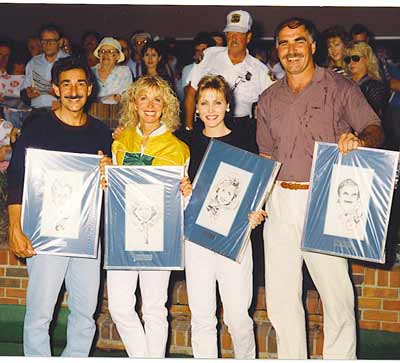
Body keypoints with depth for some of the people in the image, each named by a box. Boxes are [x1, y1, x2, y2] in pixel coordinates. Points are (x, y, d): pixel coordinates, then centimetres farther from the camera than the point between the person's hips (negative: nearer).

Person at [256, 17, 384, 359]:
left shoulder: (340, 88, 1)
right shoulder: (269, 99, 13)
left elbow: (375, 129, -6)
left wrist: (360, 140, -29)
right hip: (279, 200, 4)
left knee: (336, 292, -2)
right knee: (280, 296, 8)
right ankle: (292, 358, 22)